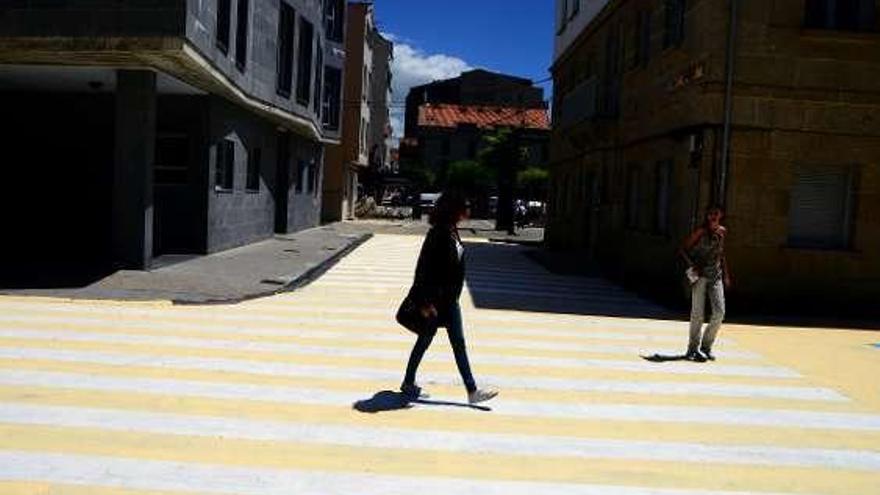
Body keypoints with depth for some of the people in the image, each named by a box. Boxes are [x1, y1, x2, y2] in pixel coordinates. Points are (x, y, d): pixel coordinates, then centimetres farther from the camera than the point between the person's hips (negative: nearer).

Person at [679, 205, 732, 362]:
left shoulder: (722, 231, 11)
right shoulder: (700, 231, -5)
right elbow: (683, 249, -4)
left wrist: (726, 274, 19)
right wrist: (693, 265, -17)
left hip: (716, 275, 5)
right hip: (700, 275, -5)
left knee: (719, 312, -3)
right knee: (698, 312, -4)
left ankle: (706, 346, 12)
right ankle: (693, 349, 6)